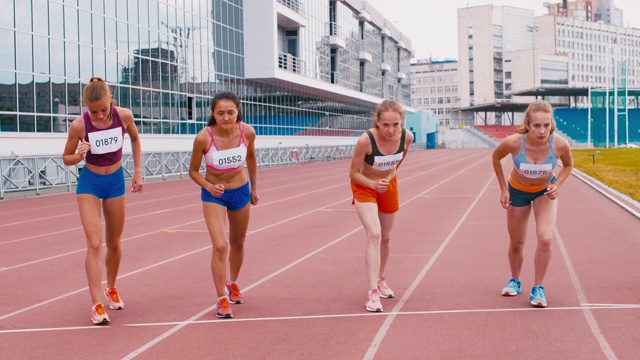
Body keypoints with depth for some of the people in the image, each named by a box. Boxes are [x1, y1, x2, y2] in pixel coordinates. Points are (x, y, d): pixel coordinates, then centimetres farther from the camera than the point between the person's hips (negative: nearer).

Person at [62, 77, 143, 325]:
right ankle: (97, 305, -11)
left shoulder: (124, 116, -15)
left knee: (114, 244, 14)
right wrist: (78, 156, -28)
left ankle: (111, 289, 38)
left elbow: (135, 139, 7)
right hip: (89, 183, -3)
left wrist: (138, 171, 5)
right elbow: (66, 158, -6)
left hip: (116, 181, 3)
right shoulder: (79, 125, -21)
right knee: (94, 244, -15)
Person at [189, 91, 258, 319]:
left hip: (240, 191, 3)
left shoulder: (247, 132, -18)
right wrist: (210, 187, -26)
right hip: (214, 194, -3)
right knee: (220, 246, -17)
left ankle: (232, 284, 45)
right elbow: (193, 171, -9)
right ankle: (222, 299, -4)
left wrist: (254, 188, 13)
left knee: (237, 243, 20)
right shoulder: (203, 138, -26)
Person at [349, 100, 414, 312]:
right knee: (374, 234, -21)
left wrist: (390, 174, 11)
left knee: (385, 238, 17)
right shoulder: (366, 140, -35)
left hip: (389, 186, 4)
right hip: (365, 186, -4)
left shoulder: (407, 137, -23)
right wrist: (374, 184, -36)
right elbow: (353, 173, -22)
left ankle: (381, 281, 40)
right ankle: (373, 293, -18)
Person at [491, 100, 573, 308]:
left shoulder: (560, 144, -31)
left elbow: (568, 165, -6)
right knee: (516, 243, 12)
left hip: (545, 191, 0)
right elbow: (496, 157, -9)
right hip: (518, 191, 0)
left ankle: (538, 288, 2)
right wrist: (503, 188, -9)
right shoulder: (513, 142, -34)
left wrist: (556, 185, -21)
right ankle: (515, 281, 39)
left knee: (546, 238, -17)